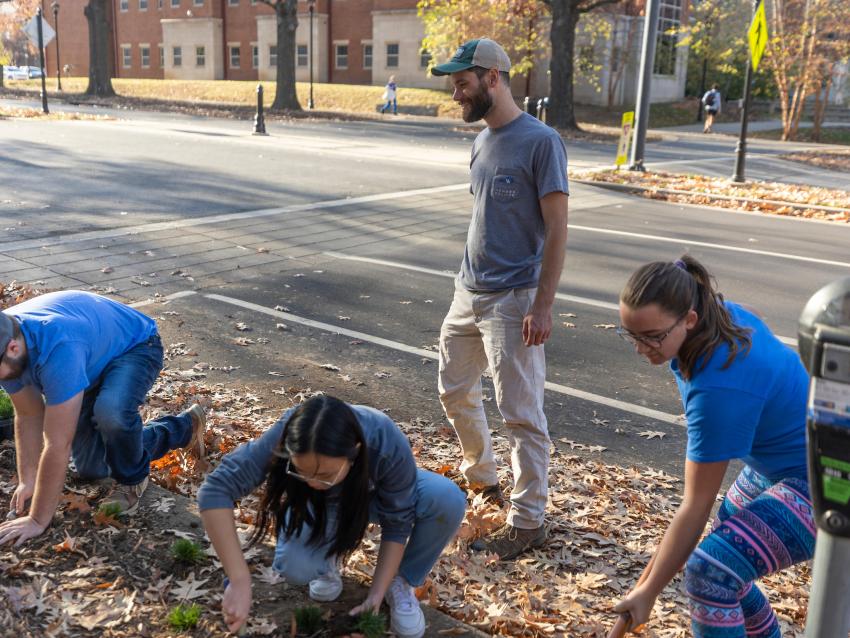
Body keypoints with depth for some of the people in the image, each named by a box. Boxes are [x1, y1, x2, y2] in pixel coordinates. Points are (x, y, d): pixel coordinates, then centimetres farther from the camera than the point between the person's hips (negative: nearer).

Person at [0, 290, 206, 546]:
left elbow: (58, 445, -41)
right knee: (90, 469, 10)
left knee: (112, 413, -40)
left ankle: (131, 480, -7)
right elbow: (28, 417, -8)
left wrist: (38, 521, -35)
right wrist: (27, 480, -14)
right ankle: (185, 427, 28)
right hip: (93, 365, 8)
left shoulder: (58, 348, -45)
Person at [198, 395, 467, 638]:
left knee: (448, 500, -31)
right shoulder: (284, 438, -39)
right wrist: (239, 581, -46)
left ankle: (402, 582, -4)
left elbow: (397, 524, -25)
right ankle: (329, 557, 6)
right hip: (320, 506, 0)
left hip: (377, 493, 0)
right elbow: (215, 489, -41)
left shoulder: (388, 446, -40)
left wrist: (376, 594, -27)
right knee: (294, 567, -31)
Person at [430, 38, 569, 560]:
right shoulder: (482, 142, 11)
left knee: (521, 413, -2)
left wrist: (543, 305, -18)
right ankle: (482, 479, 39)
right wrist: (470, 278, 15)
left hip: (512, 301, -8)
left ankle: (528, 522, 10)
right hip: (468, 293, 9)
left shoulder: (541, 142, -13)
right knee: (455, 391, 18)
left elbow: (557, 229, -14)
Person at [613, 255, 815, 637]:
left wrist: (648, 592, -16)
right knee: (724, 555, 20)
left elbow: (696, 506, -26)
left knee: (708, 572, -23)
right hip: (778, 459, 10)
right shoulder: (722, 312, -12)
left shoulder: (719, 389, -34)